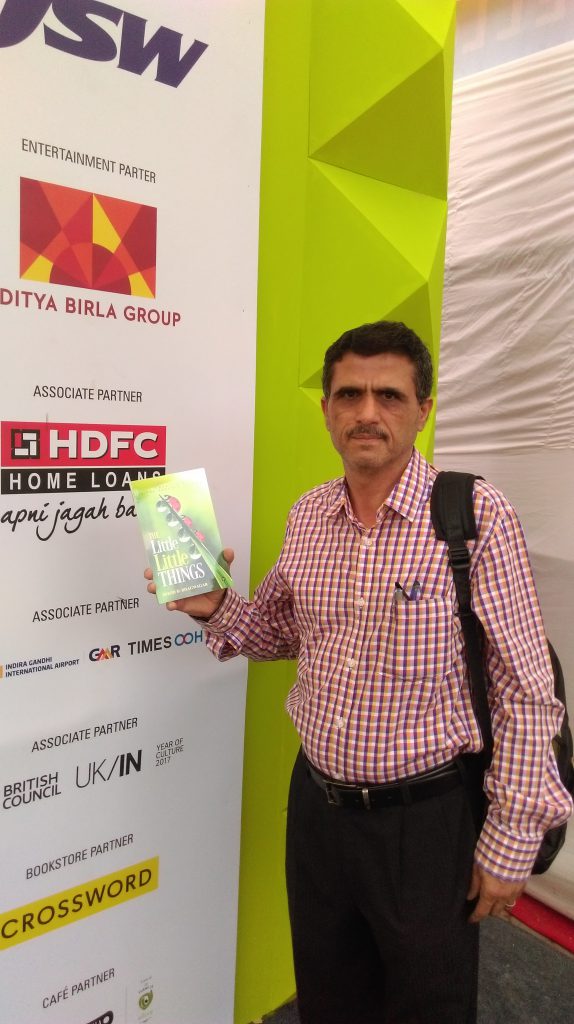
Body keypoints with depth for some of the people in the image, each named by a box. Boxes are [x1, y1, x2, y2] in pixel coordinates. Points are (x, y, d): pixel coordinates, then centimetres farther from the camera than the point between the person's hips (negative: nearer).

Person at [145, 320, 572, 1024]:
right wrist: (215, 608, -7)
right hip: (316, 800, 5)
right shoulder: (307, 515, -1)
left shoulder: (477, 516, -17)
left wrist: (511, 842, -11)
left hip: (426, 818, -4)